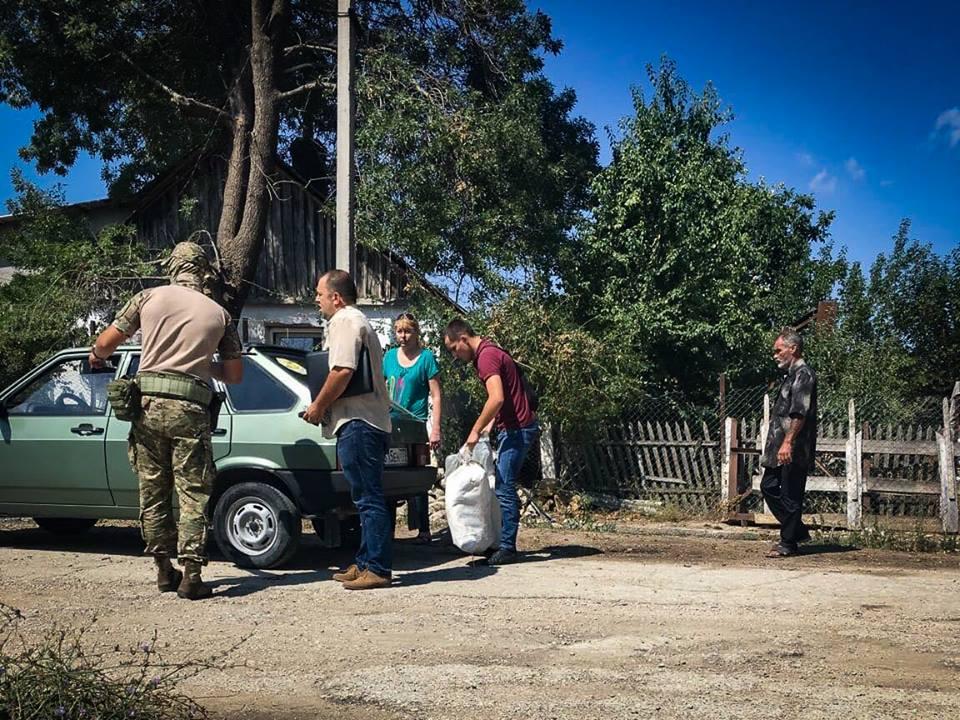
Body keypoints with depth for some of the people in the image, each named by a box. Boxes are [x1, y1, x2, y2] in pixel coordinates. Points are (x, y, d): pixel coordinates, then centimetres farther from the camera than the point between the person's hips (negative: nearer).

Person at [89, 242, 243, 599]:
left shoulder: (149, 297, 7)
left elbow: (105, 343, 8)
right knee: (193, 493, 2)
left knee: (153, 492, 13)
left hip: (148, 404, 2)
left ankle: (164, 570, 20)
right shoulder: (218, 314, 8)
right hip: (189, 409, -2)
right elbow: (234, 374, 14)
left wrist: (97, 356, 31)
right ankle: (191, 575, -5)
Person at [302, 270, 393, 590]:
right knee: (367, 498, 13)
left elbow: (342, 371, -20)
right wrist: (323, 406, 21)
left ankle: (377, 568, -11)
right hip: (371, 421, 11)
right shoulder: (359, 321, 26)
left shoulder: (344, 322, -7)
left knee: (369, 498, -11)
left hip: (357, 424, -11)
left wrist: (317, 406, -9)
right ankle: (366, 563, 18)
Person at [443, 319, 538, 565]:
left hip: (517, 429, -10)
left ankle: (507, 548, -5)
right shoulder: (489, 353, 17)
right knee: (503, 487, 10)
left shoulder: (487, 356, -15)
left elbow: (497, 398, -26)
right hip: (515, 427, 10)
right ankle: (503, 543, 13)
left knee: (504, 488, -8)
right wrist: (490, 423, 12)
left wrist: (475, 431, -19)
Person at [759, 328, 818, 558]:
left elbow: (800, 413, -21)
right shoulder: (793, 375, 20)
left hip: (794, 450, -10)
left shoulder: (803, 374, -12)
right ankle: (798, 530, 20)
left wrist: (788, 442, -26)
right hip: (781, 448, 10)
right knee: (768, 486, 12)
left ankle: (788, 543, 4)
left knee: (790, 495, -3)